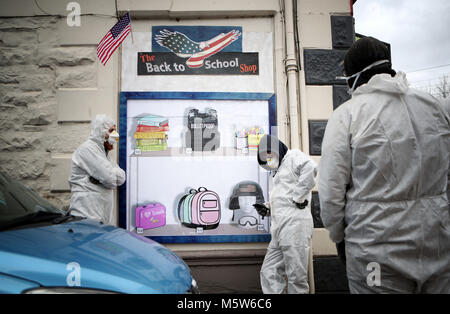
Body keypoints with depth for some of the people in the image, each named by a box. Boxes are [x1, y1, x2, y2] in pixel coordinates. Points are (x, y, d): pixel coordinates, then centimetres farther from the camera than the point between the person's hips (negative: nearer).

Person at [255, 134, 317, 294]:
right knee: (269, 273, 9)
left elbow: (310, 167, -20)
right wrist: (268, 209, 14)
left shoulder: (293, 156, 2)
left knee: (297, 278, -2)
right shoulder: (278, 172, 28)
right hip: (280, 230, 9)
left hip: (295, 225, -9)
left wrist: (297, 196, -17)